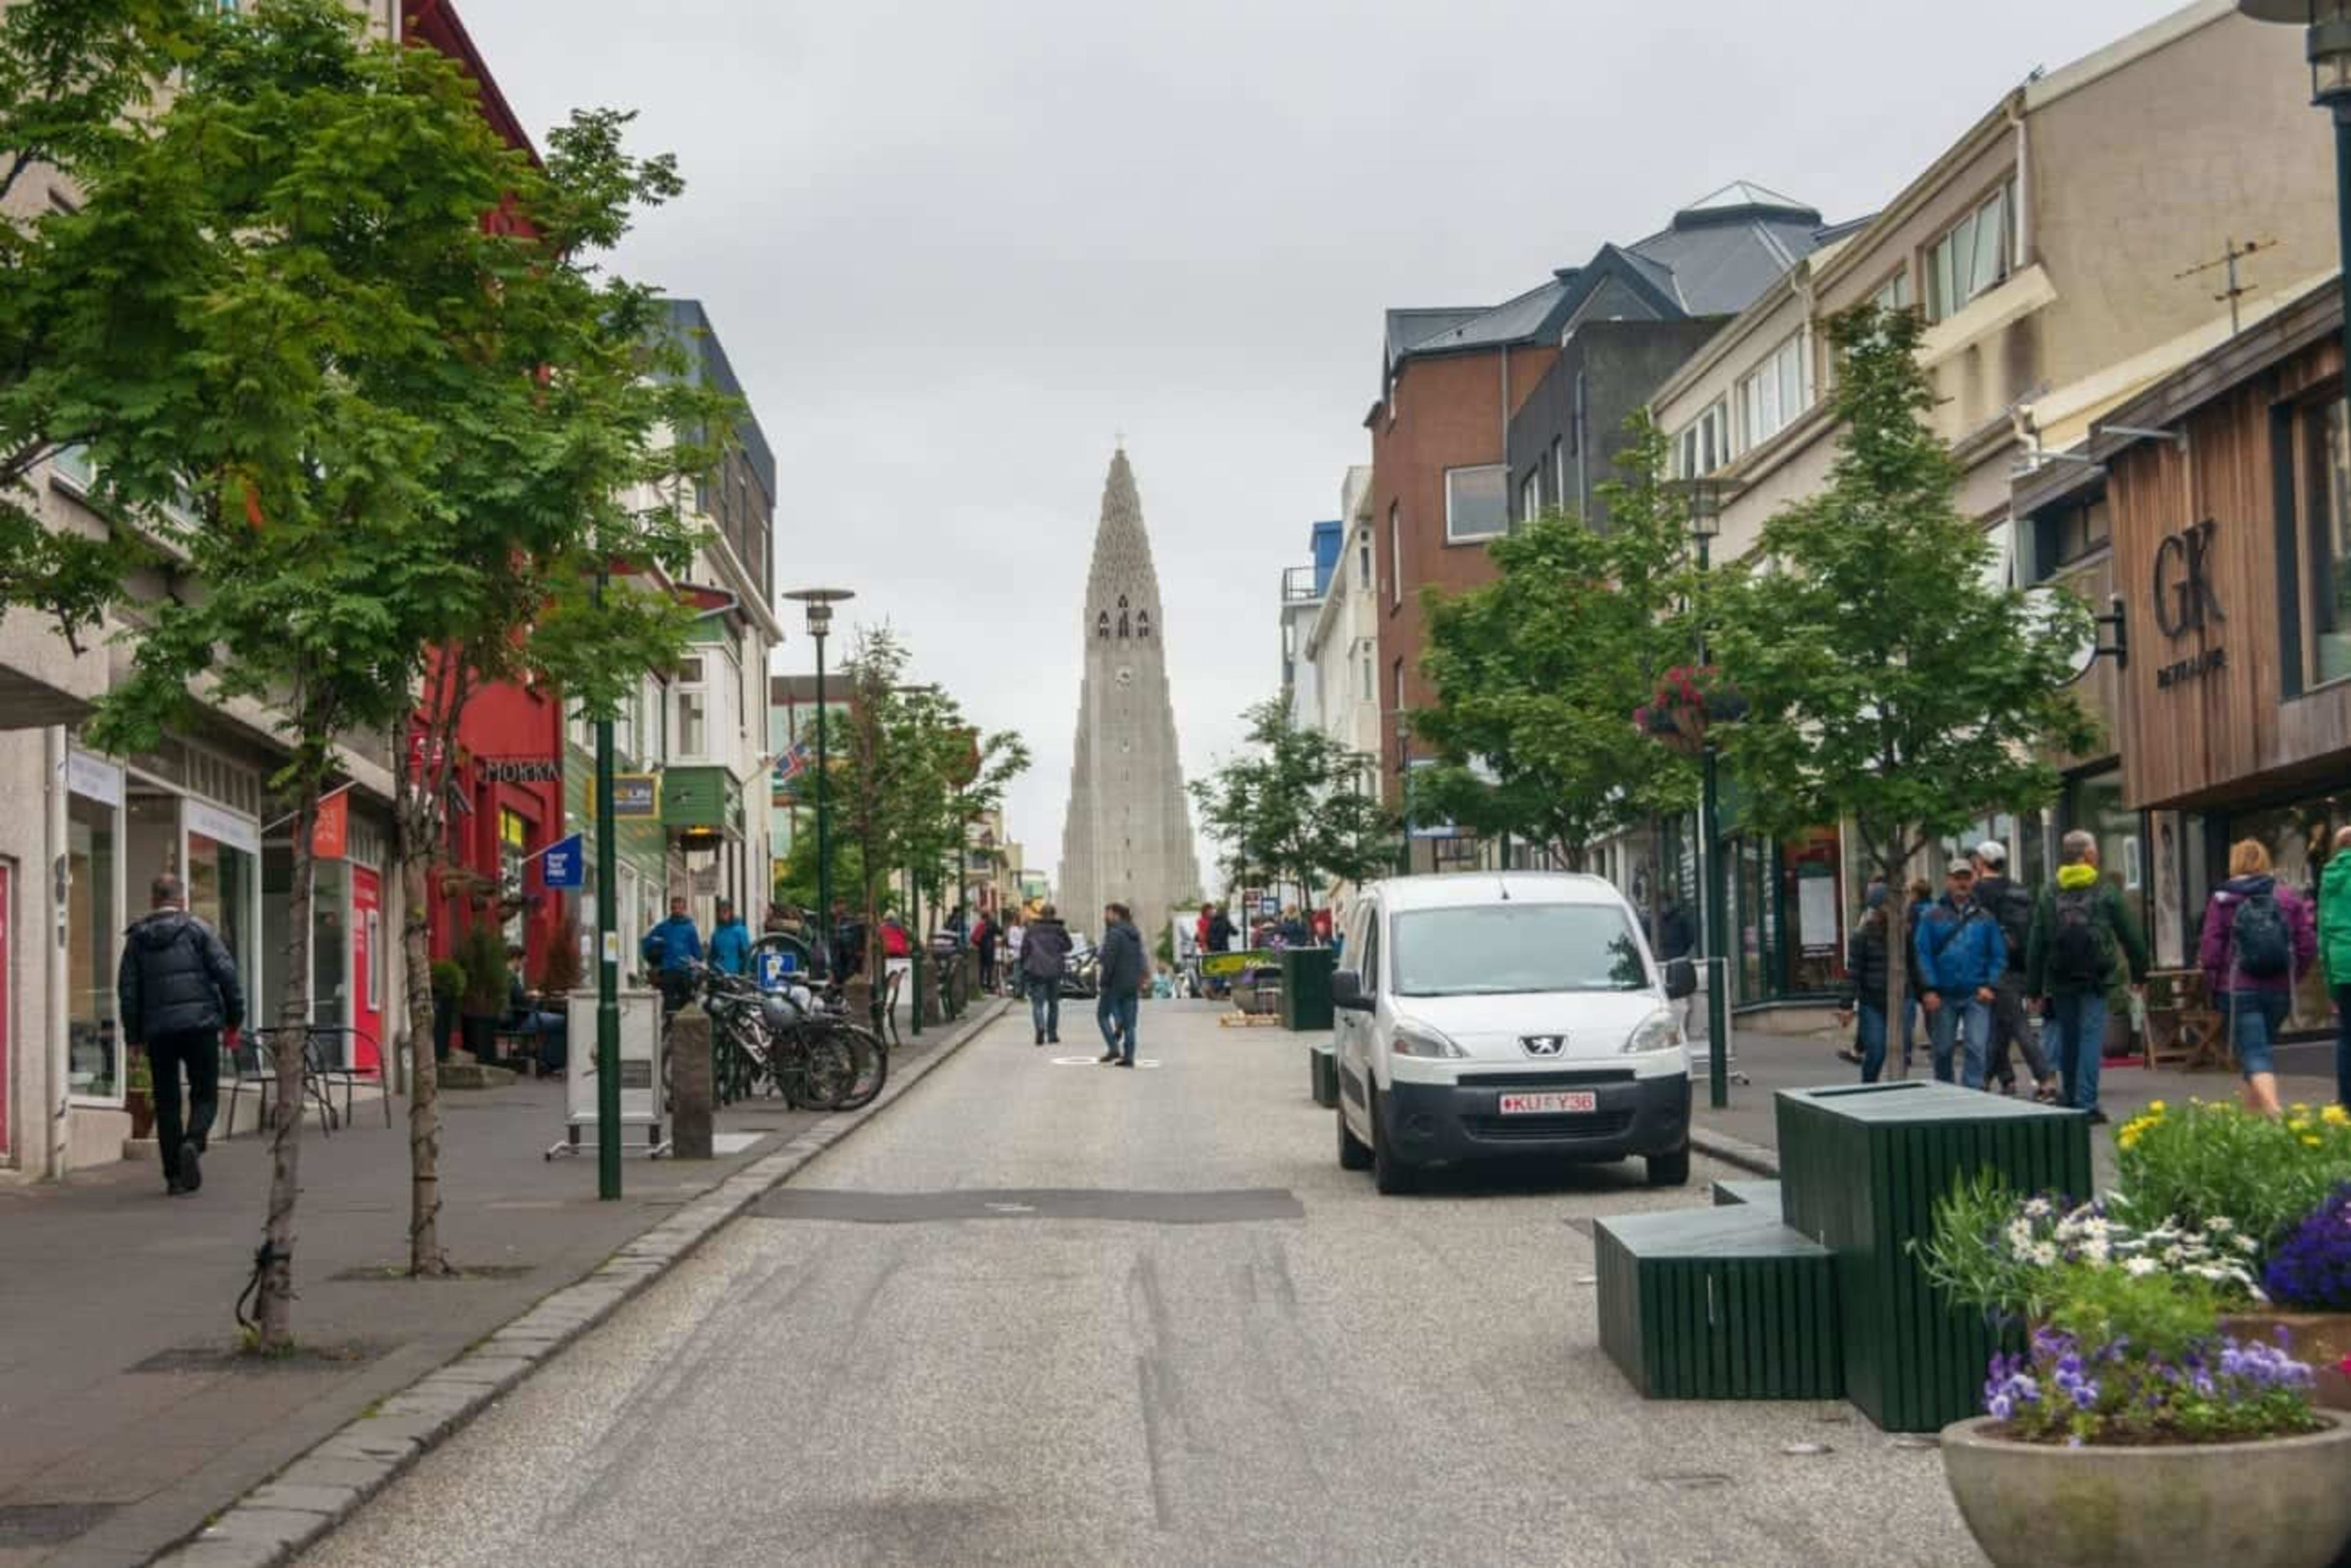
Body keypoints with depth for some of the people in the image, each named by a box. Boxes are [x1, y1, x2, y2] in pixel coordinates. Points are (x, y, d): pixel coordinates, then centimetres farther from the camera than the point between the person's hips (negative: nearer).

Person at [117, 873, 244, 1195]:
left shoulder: (137, 937, 9)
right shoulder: (198, 930, 2)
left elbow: (127, 988, 8)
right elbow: (226, 973, -4)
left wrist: (133, 1036, 13)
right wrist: (234, 1020, 4)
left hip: (158, 1029, 2)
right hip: (200, 1023, -2)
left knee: (166, 1101, 8)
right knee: (204, 1094, 7)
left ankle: (175, 1175, 5)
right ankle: (193, 1142, -22)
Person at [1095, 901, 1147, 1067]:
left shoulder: (1114, 933, -13)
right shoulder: (1135, 935, 14)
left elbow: (1109, 960, -17)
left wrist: (1104, 983, -14)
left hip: (1116, 984, -7)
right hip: (1133, 985, 7)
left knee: (1103, 1015, 6)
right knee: (1129, 1022, 7)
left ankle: (1113, 1048, -7)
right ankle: (1128, 1057, 4)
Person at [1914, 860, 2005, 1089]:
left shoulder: (1985, 918, 6)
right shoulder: (1933, 917, 4)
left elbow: (1999, 955, 4)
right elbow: (1922, 954, -1)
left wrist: (1990, 986, -8)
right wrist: (1929, 989, -9)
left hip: (1976, 996, -1)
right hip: (1943, 996, 1)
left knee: (1976, 1049, -10)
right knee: (1942, 1050, 10)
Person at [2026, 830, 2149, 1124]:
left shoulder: (2048, 896, 5)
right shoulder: (2105, 894, -2)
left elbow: (2035, 946, 3)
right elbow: (2131, 937, 3)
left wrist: (2033, 989, 7)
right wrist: (2139, 975, 16)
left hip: (2059, 981, 3)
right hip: (2094, 979, -3)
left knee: (2066, 1039, 13)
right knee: (2091, 1038, -2)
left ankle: (2070, 1099, 20)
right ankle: (2086, 1104, -7)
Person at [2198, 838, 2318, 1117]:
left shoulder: (2222, 900, -4)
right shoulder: (2289, 898, 4)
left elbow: (2210, 950, -6)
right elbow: (2308, 946, 2)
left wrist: (2211, 984, 7)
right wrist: (2291, 977, 14)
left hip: (2238, 990, -4)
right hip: (2279, 990, 4)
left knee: (2254, 1054, -7)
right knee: (2263, 1048, 20)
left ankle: (2273, 1109, -28)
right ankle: (2252, 1109, 26)